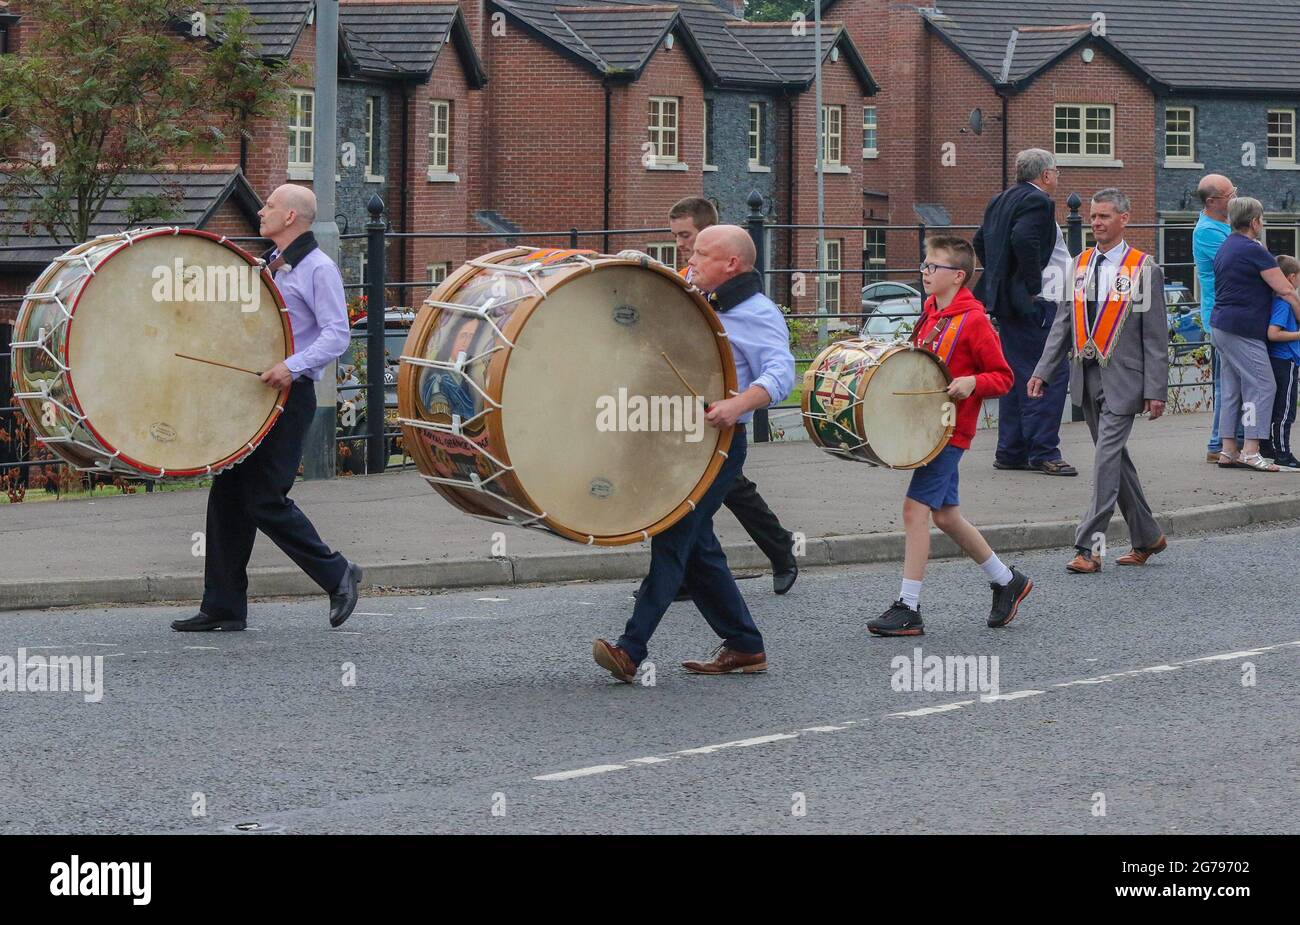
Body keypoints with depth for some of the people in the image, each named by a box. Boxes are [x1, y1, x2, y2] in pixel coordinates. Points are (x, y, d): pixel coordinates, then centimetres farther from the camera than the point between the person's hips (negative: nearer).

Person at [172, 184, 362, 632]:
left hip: (288, 396, -9)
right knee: (227, 495, 5)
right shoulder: (267, 264, 18)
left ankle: (336, 574, 5)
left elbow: (337, 335, -16)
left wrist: (292, 367, -28)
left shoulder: (318, 268, -9)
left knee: (266, 502, -11)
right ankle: (223, 607, 9)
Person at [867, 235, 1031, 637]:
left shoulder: (973, 321, -13)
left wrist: (971, 383, -26)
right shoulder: (930, 315, 12)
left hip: (951, 429, -9)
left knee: (916, 507, -13)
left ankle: (908, 609, -11)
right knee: (945, 515, 15)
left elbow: (1002, 377, -9)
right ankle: (1007, 581, 32)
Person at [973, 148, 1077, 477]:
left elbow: (981, 240, 21)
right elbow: (1024, 239, -28)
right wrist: (1034, 286, -21)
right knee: (1050, 375, -7)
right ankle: (1043, 452, -9)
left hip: (1005, 302, 10)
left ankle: (1010, 452, 15)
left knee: (1017, 375, 13)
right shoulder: (1038, 202, -13)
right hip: (1035, 303, -10)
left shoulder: (1001, 200, 15)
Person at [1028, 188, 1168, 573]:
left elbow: (1156, 335, -5)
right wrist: (1042, 371, 6)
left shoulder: (1143, 269, -5)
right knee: (1115, 459, 12)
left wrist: (1155, 389, -9)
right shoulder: (1081, 264, 11)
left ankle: (1090, 545, -11)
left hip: (1122, 378, -6)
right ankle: (1146, 536, 24)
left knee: (1107, 457, -11)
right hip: (1087, 377, 6)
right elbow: (1064, 322, 14)